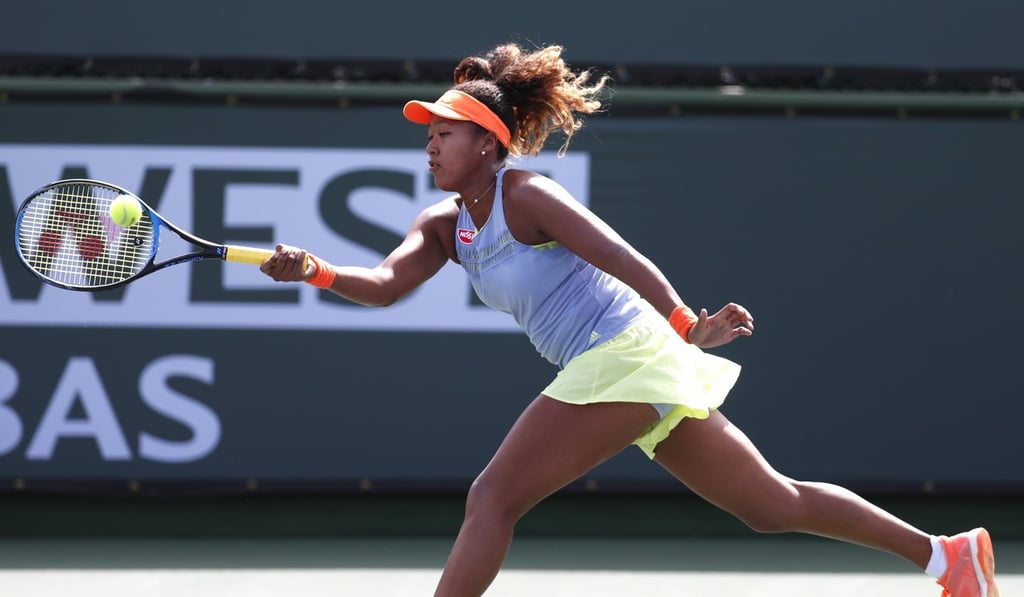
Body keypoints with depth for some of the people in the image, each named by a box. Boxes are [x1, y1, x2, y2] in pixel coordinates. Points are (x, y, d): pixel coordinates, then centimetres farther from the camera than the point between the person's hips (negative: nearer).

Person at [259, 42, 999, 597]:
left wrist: (688, 328, -20)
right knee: (772, 504, 13)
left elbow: (626, 262, -15)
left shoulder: (525, 196, -9)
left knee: (493, 497, -11)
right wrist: (318, 272, -18)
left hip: (623, 355, -9)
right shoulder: (445, 226, 14)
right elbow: (387, 283, -1)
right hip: (609, 368, 9)